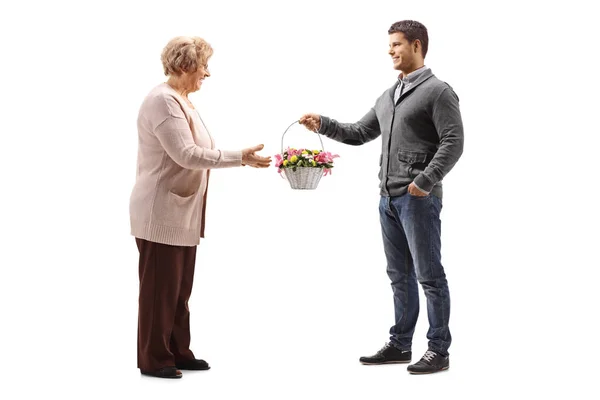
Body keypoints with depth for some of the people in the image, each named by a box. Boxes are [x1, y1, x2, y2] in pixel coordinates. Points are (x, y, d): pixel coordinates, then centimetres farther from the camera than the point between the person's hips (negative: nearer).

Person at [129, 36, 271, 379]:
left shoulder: (182, 101, 14)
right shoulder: (163, 101, -17)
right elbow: (187, 154, -24)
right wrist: (240, 157, -24)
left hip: (182, 213, 10)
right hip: (162, 213, -10)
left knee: (180, 287, 15)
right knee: (160, 287, -1)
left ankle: (178, 351, 24)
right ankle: (153, 359, 9)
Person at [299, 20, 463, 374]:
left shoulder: (438, 91, -6)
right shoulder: (388, 96, 18)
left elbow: (453, 142, -14)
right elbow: (360, 133, 20)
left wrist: (426, 180, -21)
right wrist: (323, 125, 6)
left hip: (419, 199, -8)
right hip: (389, 198, 8)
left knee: (429, 275, -3)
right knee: (400, 275, 13)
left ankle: (439, 351, 5)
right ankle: (400, 345, 22)